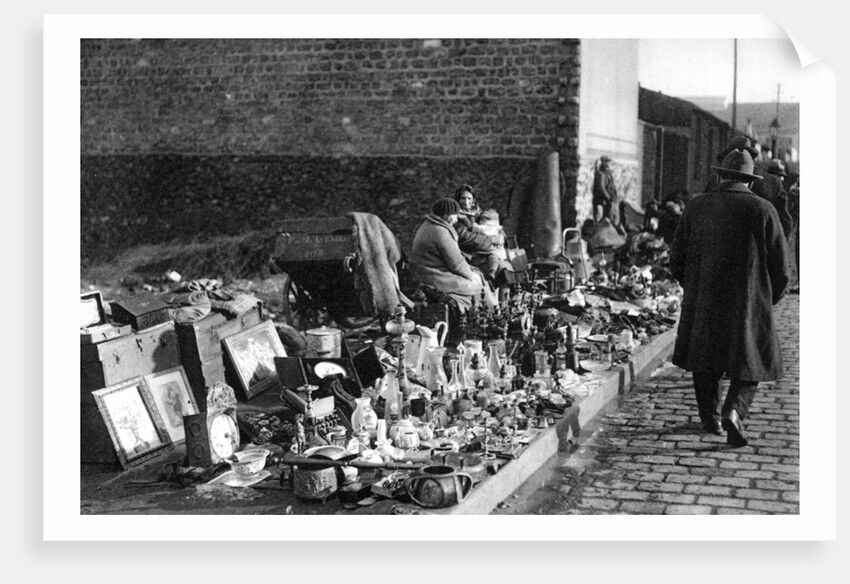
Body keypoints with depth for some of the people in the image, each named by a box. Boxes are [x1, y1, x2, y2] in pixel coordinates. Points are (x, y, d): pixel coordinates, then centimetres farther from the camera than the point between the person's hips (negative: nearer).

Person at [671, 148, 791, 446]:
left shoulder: (696, 206, 1)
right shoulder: (763, 210, -5)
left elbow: (677, 259, 5)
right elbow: (781, 267, -3)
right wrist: (769, 299, 14)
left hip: (703, 302, 3)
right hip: (749, 304, -2)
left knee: (707, 361, 19)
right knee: (750, 364, 8)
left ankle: (711, 418, 24)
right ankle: (734, 411, -14)